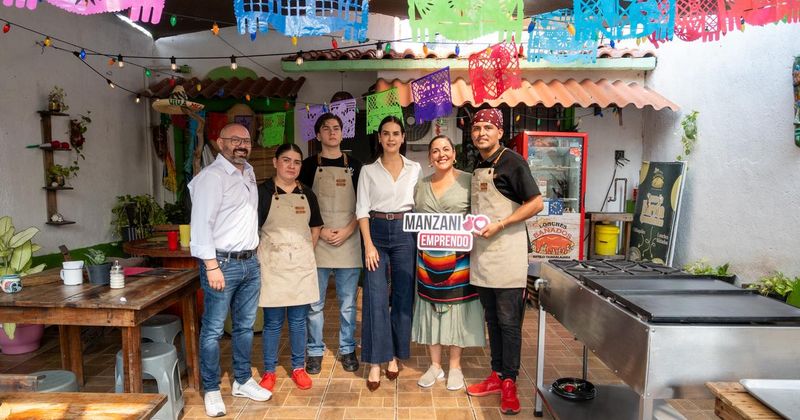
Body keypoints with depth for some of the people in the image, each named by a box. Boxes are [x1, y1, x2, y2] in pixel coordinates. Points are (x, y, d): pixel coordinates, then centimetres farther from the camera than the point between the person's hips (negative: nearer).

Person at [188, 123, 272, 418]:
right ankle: (211, 390, 17)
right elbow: (201, 224, -17)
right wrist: (212, 266, -20)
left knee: (245, 326, 15)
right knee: (213, 330, 3)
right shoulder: (212, 176, -12)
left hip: (250, 262, 8)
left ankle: (243, 381, 29)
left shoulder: (249, 173, 13)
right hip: (222, 263, -7)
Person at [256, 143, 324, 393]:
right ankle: (269, 371, 20)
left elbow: (315, 228, 17)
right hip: (273, 264, -3)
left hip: (301, 264, 4)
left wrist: (307, 252, 7)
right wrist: (261, 256, -8)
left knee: (298, 320, 11)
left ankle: (298, 368, 25)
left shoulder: (307, 194, 9)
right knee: (273, 321, 3)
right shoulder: (263, 192, -4)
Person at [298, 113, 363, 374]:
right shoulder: (309, 165, 5)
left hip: (348, 242, 1)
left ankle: (347, 350, 22)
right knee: (315, 303, 5)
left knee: (348, 303, 8)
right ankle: (315, 351, 20)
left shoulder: (354, 166, 8)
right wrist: (320, 231, -8)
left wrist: (347, 231, -7)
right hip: (317, 242, -1)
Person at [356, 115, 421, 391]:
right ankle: (375, 363, 4)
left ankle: (395, 355, 21)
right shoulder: (368, 170, 4)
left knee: (403, 295, 6)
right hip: (376, 232, -1)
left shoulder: (415, 169, 8)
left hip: (405, 233, 2)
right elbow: (362, 210, 0)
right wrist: (368, 245, -10)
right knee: (376, 298, -4)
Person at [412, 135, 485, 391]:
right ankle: (435, 365, 24)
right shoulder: (421, 185, 10)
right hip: (428, 257, 4)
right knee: (430, 308, 9)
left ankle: (455, 366, 21)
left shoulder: (468, 181, -2)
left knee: (456, 307, 5)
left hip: (458, 257, -3)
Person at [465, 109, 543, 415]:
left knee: (508, 321, 1)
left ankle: (509, 383, 13)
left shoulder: (512, 162, -8)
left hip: (507, 251, -7)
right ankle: (496, 376, 25)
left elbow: (536, 203, -12)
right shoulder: (477, 166, 14)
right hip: (482, 253, 7)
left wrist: (499, 225, -17)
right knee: (492, 319, 14)